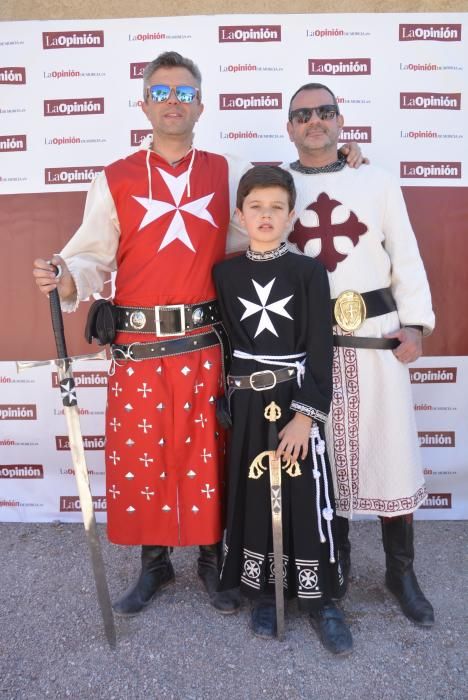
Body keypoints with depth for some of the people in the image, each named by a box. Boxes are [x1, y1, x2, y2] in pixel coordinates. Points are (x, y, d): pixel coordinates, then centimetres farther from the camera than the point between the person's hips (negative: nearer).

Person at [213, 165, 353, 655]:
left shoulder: (309, 272, -3)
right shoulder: (224, 274, 3)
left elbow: (321, 349, -7)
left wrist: (306, 414, -13)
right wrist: (224, 400, 2)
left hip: (297, 399, -1)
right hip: (246, 402, 2)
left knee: (306, 496, 3)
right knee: (253, 495, 9)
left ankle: (319, 599, 21)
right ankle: (262, 592, 27)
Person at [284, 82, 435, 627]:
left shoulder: (378, 182, 9)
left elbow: (406, 257, 7)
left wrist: (414, 325, -2)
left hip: (377, 336, 1)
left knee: (390, 450, 4)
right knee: (322, 455, 9)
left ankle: (402, 572, 22)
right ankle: (334, 561, 30)